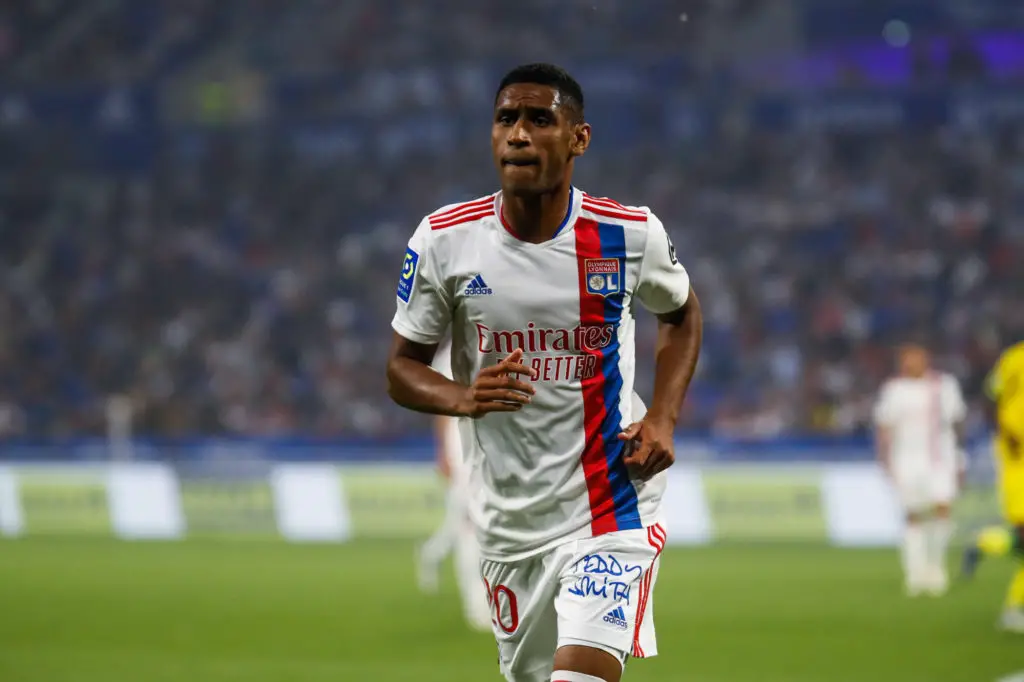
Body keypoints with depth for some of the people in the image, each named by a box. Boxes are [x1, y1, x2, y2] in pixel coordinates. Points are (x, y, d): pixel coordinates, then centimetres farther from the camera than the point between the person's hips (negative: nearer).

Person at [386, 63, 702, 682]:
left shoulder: (630, 234, -7)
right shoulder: (445, 239, -6)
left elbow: (682, 312, 15)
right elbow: (403, 368, 3)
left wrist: (663, 417, -1)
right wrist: (463, 397, -20)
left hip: (611, 508, -3)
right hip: (508, 518, 3)